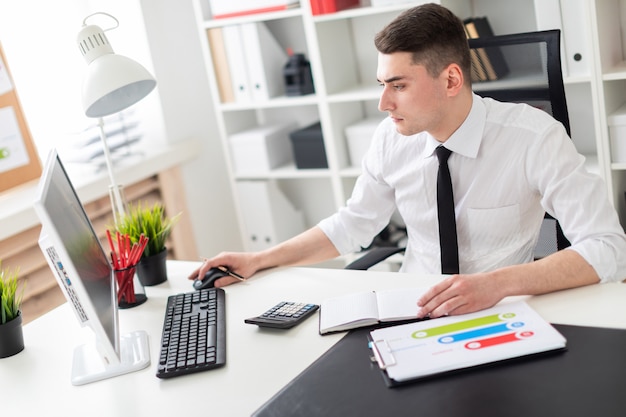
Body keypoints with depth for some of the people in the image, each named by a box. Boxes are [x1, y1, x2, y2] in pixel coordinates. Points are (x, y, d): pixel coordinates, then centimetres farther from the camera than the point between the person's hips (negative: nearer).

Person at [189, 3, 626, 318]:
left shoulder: (534, 137, -17)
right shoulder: (392, 139, -5)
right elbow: (352, 225, 10)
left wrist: (499, 282, -37)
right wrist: (259, 260, 1)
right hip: (414, 311, 3)